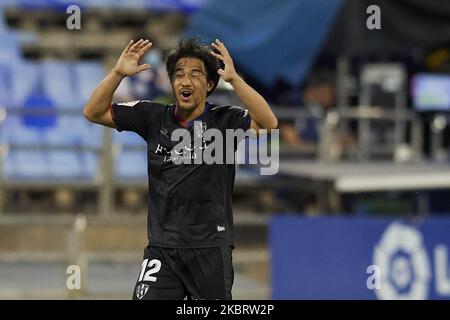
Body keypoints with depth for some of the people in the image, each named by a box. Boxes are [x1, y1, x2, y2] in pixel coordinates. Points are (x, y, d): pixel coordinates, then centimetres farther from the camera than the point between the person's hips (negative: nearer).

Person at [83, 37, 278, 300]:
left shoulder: (224, 120, -3)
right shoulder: (153, 118, 6)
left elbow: (269, 123, -21)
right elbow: (93, 112, 6)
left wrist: (234, 78, -29)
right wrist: (118, 73, -9)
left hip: (211, 248, -2)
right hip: (162, 247, 2)